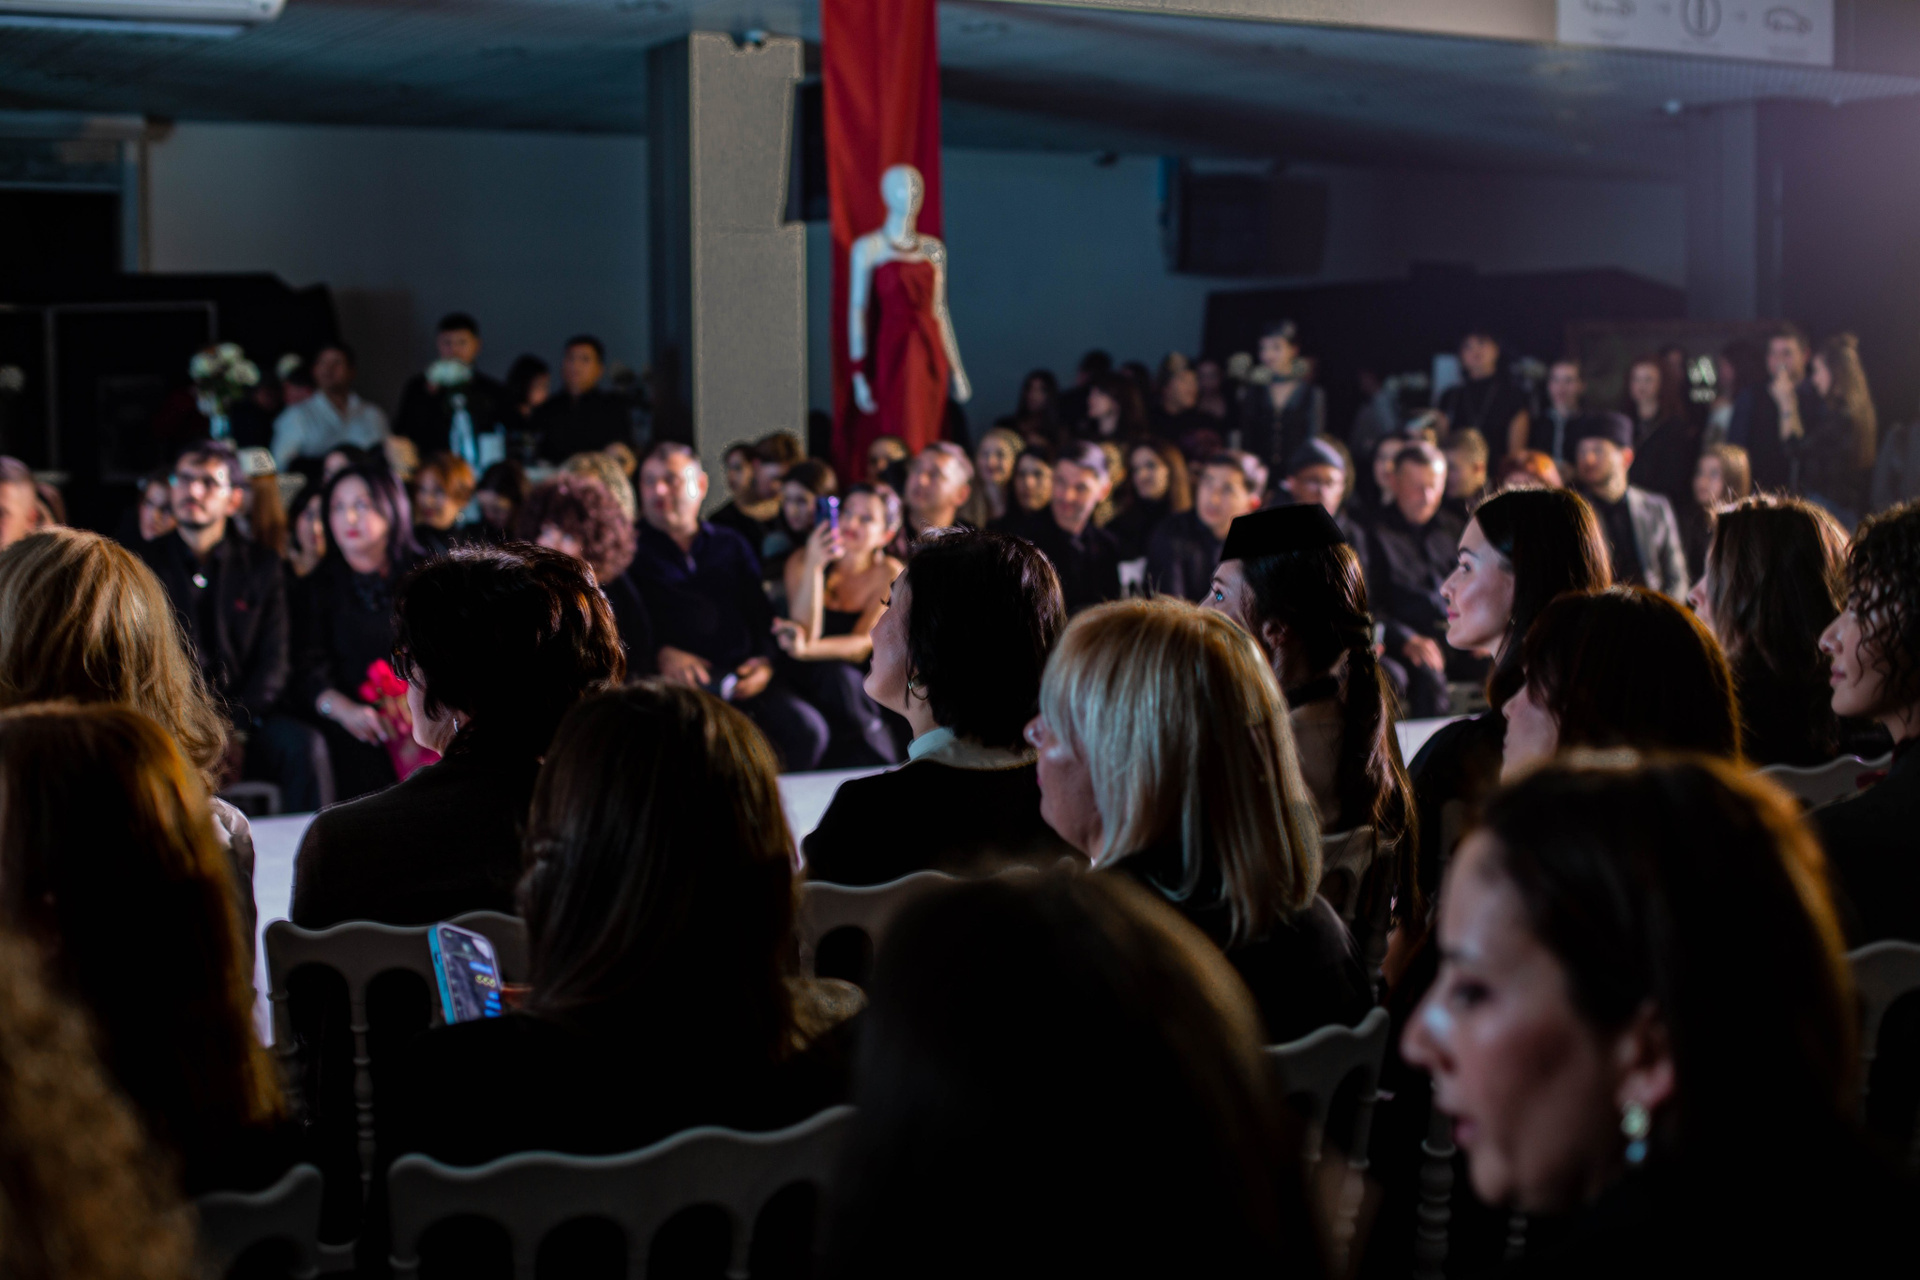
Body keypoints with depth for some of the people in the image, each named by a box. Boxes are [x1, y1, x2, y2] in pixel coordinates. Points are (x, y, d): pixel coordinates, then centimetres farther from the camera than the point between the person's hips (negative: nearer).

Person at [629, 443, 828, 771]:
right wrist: (661, 654, -15)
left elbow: (761, 611, 17)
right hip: (680, 678, -4)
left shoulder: (730, 545, 24)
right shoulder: (633, 550, 13)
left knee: (808, 730, -21)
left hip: (741, 672, 4)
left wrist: (766, 661, -2)